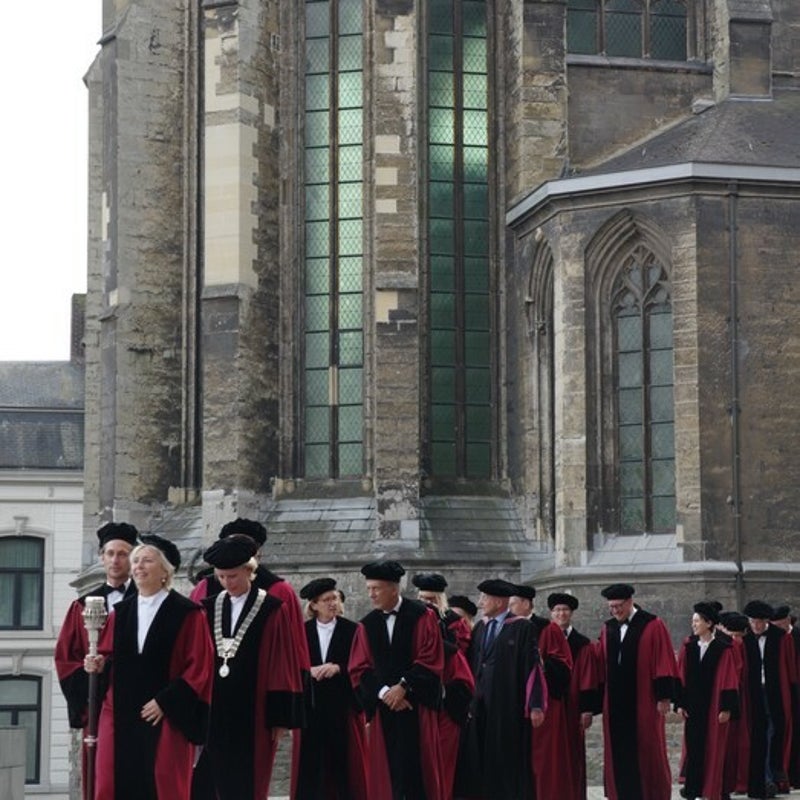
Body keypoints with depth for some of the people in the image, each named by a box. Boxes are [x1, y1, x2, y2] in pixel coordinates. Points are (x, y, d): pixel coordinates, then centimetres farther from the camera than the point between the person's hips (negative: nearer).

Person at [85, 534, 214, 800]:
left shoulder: (187, 613, -3)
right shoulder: (120, 612, 12)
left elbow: (198, 667, -7)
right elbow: (107, 655, 18)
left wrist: (165, 702, -13)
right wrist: (98, 663, -5)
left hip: (165, 716, -4)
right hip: (120, 716, 5)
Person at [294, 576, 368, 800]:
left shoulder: (351, 630, 1)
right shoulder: (303, 631, 5)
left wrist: (337, 668, -17)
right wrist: (309, 671, -15)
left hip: (343, 704, -1)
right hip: (310, 704, 1)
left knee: (343, 759, 1)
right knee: (310, 761, 0)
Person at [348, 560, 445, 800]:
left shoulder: (422, 616, 0)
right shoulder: (367, 625, 10)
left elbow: (430, 660, -6)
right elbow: (359, 669, 5)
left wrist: (403, 687, -13)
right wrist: (384, 692, -10)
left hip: (416, 706, -3)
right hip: (383, 706, 3)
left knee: (416, 767, -7)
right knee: (390, 770, -2)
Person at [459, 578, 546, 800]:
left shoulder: (522, 628, -5)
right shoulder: (480, 627, 12)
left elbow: (533, 666, -9)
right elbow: (470, 664, 12)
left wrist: (536, 706, -14)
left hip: (508, 705, -5)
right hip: (480, 704, 5)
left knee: (507, 761, -1)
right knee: (479, 756, 4)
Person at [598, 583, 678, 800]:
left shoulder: (653, 626, -4)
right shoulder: (608, 629, 10)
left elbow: (664, 662, -7)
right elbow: (602, 666, 12)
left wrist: (664, 696, -12)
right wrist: (600, 700, 9)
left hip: (643, 702, -4)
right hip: (615, 703, 5)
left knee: (647, 751, 0)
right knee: (619, 754, 4)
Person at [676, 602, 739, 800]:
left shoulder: (723, 649, -5)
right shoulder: (688, 647, 5)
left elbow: (729, 679, -7)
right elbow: (681, 676, 6)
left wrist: (726, 708, -11)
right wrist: (680, 703, 0)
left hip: (713, 704, -3)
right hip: (693, 704, 3)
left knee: (713, 746, 2)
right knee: (693, 744, 2)